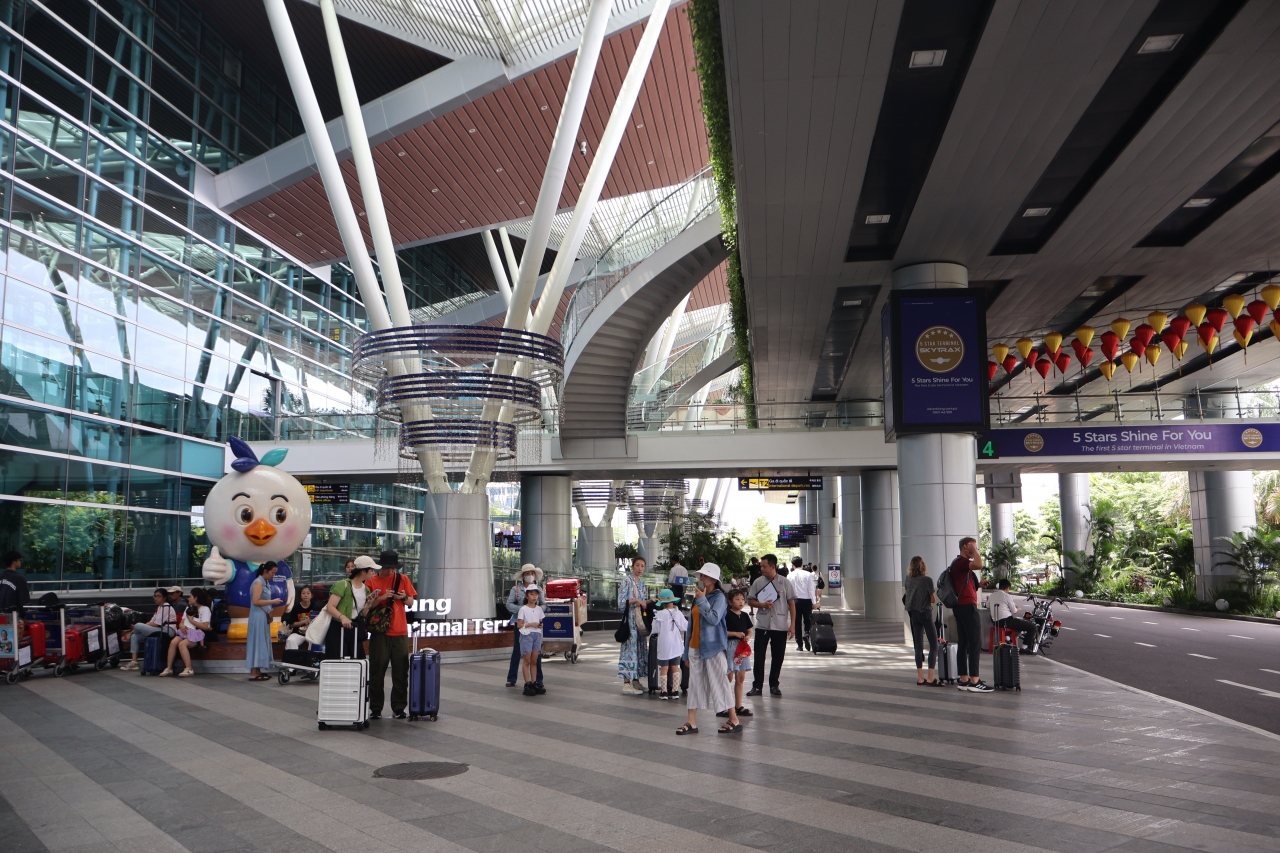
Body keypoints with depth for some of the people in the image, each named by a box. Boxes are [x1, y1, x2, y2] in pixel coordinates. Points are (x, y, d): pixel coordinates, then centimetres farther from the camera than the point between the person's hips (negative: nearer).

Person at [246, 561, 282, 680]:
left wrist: (270, 609, 1)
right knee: (257, 642, -6)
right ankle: (253, 673, -3)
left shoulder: (266, 583, 14)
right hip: (258, 616, -9)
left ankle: (258, 671, 14)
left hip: (264, 616, 9)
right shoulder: (258, 582, -12)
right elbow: (256, 601, -20)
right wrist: (273, 602, -16)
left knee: (262, 643, 10)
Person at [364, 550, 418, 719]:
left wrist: (404, 598, -9)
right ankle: (375, 708, 9)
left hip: (400, 631, 2)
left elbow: (411, 601, 12)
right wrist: (381, 598, -16)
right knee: (377, 671, 0)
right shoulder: (372, 581, 3)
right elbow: (367, 606, -1)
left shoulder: (403, 579, 8)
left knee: (401, 672, 2)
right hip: (379, 631, -2)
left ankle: (399, 708, 9)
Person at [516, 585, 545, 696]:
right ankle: (527, 684, -2)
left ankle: (534, 684, 8)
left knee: (534, 661, 6)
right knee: (527, 661, -3)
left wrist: (541, 625, -5)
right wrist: (531, 624, -17)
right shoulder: (523, 609, -5)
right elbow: (519, 625, -8)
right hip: (526, 635, -5)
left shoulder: (539, 609, 10)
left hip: (537, 635, 5)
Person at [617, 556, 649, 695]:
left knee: (640, 649, 8)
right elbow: (621, 602, -15)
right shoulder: (626, 581, -9)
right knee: (630, 648, -9)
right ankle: (626, 683, -6)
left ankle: (636, 681, 14)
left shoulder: (641, 583, 15)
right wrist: (636, 600, -22)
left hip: (640, 620, 8)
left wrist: (648, 601, 3)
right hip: (630, 619, -8)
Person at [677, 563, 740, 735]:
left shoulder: (719, 597, -8)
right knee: (695, 684, 7)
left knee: (720, 683, -2)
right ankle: (692, 722, 11)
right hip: (695, 647, 7)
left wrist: (702, 600, -20)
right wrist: (687, 650, 17)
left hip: (713, 647, -7)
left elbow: (714, 618, -24)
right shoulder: (697, 597, 14)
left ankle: (734, 721, 7)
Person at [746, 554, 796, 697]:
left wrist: (792, 625, -2)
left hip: (780, 626, -1)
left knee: (778, 657, 7)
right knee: (759, 656, 1)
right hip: (762, 625, 1)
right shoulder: (758, 582, 2)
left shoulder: (785, 583, -1)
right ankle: (757, 686, 9)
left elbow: (791, 604, 1)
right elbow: (750, 600, 7)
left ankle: (774, 685, 21)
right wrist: (762, 604, -13)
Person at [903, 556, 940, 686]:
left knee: (918, 646, 9)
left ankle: (920, 677, 9)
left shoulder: (908, 579, 3)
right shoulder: (927, 580, -12)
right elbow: (933, 600, -8)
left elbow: (906, 596, 7)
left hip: (913, 614, 5)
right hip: (925, 613, -5)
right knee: (933, 645, 0)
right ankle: (931, 678, -6)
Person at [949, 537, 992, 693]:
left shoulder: (960, 563, 21)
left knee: (963, 643, 8)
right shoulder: (960, 562, -13)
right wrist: (974, 552, -17)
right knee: (975, 642, -11)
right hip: (967, 606, -11)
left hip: (962, 606, 11)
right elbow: (978, 565, -31)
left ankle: (963, 679, 9)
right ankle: (974, 681, -14)